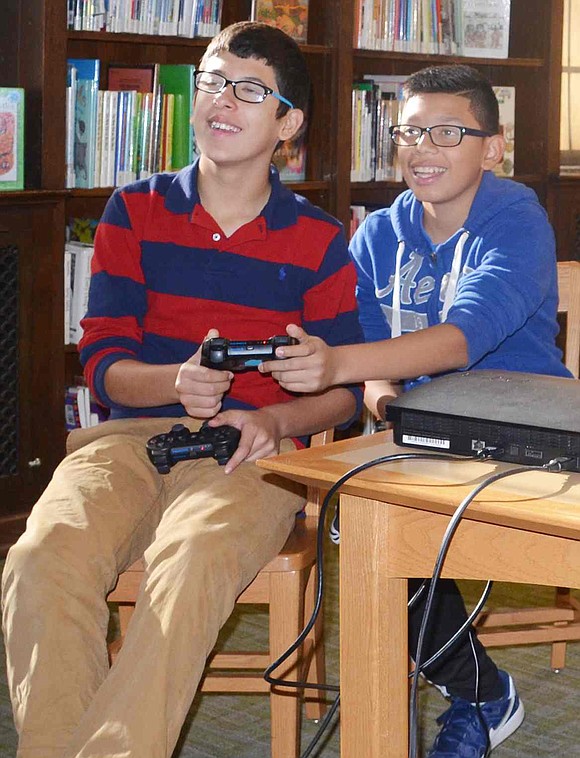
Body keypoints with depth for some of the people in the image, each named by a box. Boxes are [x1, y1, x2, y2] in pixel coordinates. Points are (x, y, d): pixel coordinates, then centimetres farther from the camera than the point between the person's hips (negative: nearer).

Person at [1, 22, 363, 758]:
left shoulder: (318, 242, 11)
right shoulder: (134, 212, 13)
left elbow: (347, 388, 11)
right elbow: (101, 359, 7)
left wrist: (275, 420, -11)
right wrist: (177, 384, -15)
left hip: (250, 450, -1)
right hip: (127, 438, 2)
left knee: (191, 564, -37)